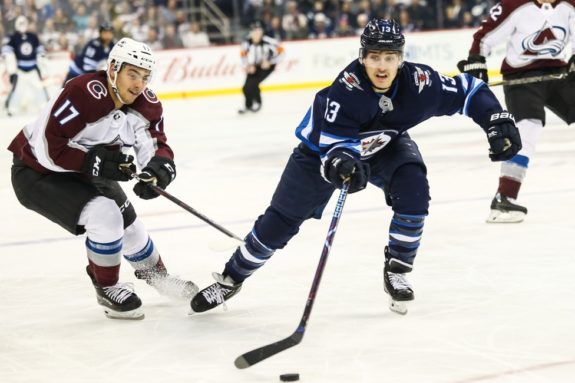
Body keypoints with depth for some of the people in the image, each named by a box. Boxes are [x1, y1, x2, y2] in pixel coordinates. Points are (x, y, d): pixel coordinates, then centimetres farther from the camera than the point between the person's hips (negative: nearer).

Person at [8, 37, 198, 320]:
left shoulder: (146, 105, -11)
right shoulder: (82, 93, -33)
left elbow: (156, 147, -9)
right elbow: (50, 148, -32)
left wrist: (160, 167, -31)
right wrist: (94, 162, -36)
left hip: (85, 174, 7)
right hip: (37, 172, -7)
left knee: (128, 225, 10)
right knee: (104, 215, -24)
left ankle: (156, 275, 40)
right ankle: (106, 289, -2)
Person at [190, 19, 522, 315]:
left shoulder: (419, 81, -29)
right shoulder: (345, 88, -38)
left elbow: (469, 91, -17)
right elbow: (333, 143, -36)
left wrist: (498, 122, -27)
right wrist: (342, 163, -57)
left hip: (385, 146, 3)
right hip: (325, 147, -2)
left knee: (414, 190, -26)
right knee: (280, 221, -3)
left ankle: (397, 270, -4)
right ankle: (231, 279, 17)